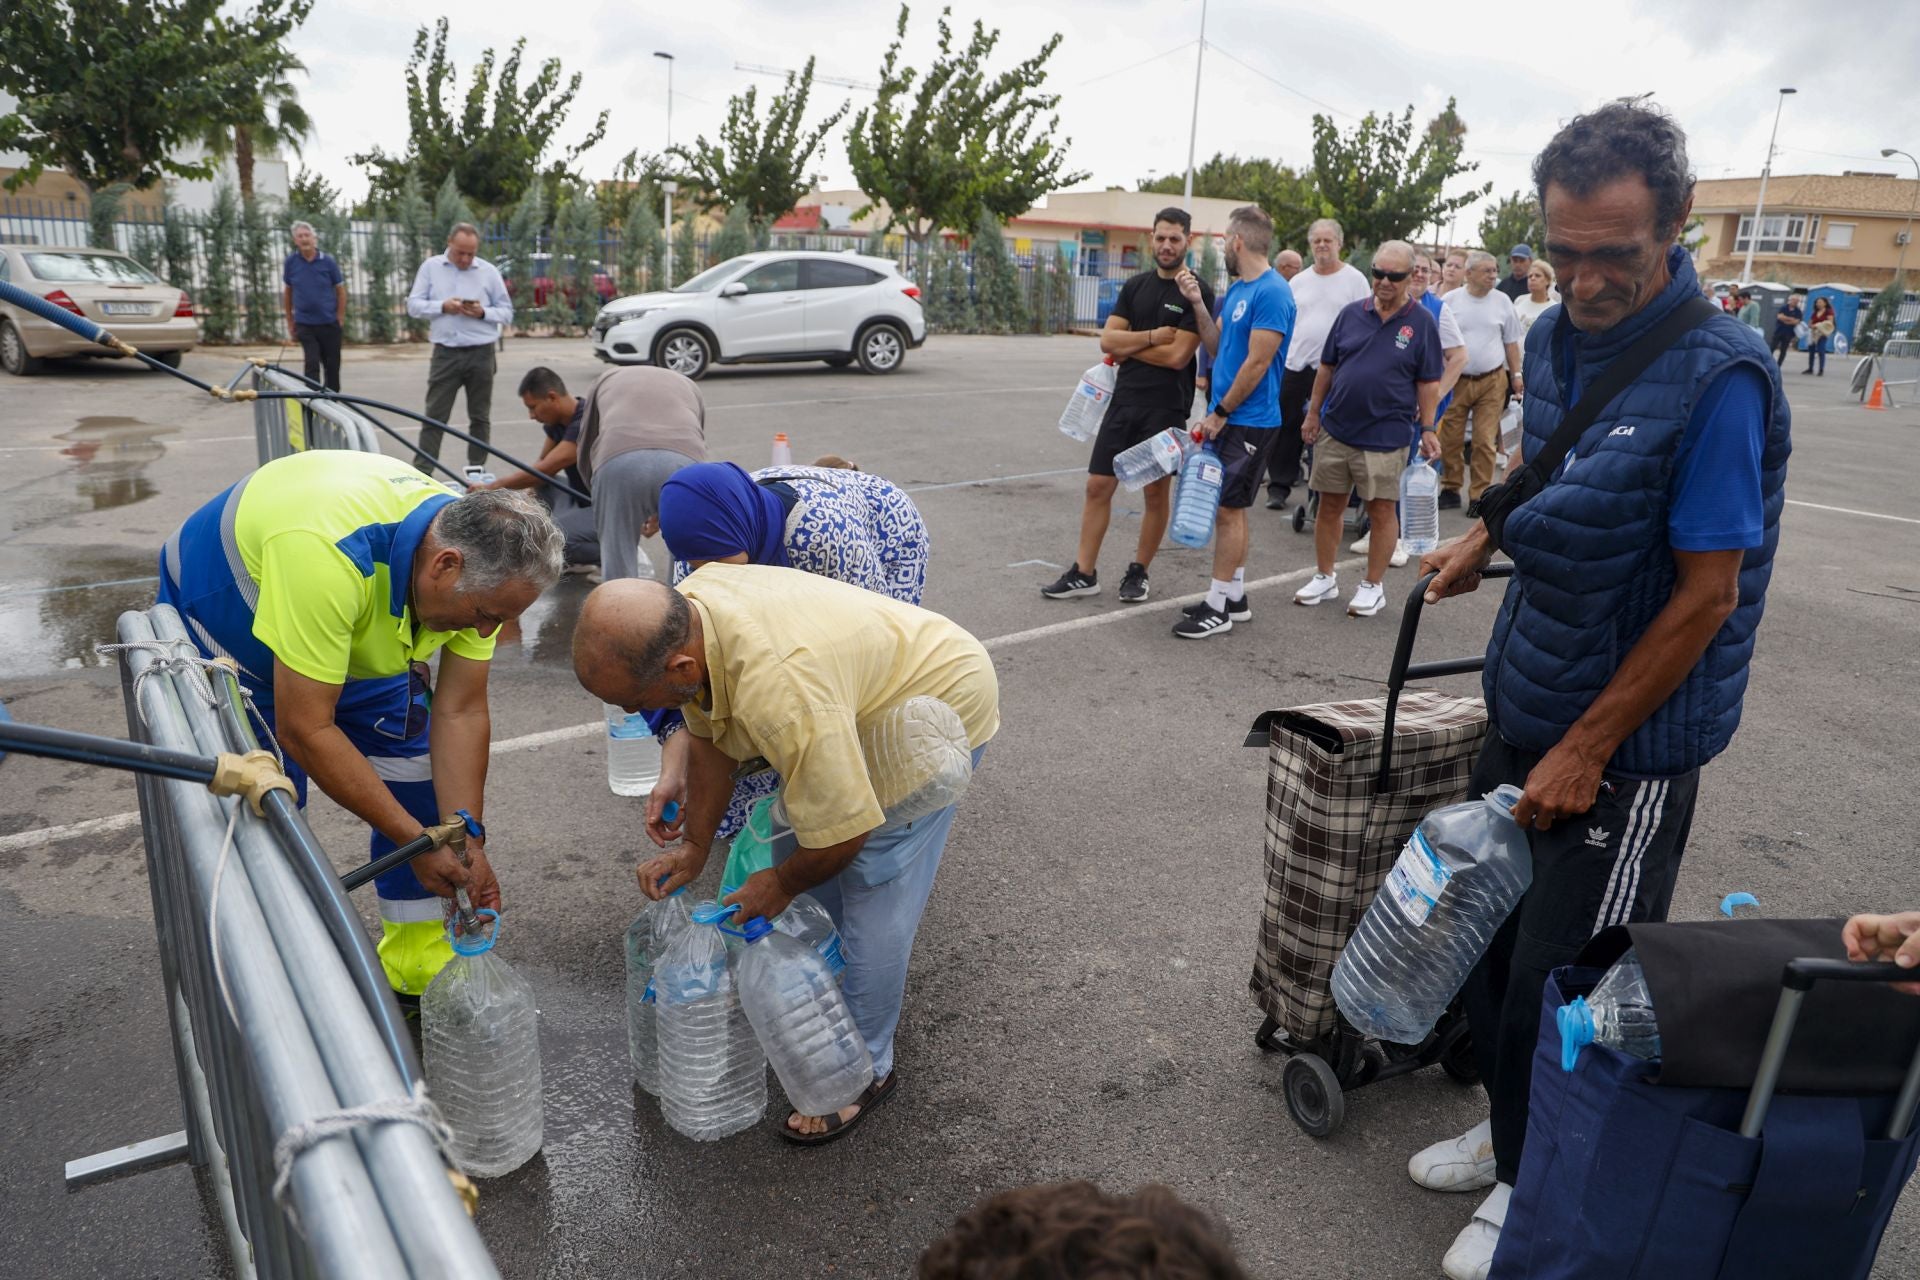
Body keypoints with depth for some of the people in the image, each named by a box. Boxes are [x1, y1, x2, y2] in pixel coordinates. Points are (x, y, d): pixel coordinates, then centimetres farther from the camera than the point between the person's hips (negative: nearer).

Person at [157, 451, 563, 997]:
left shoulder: (479, 560, -24)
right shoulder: (328, 556, -44)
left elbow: (460, 713, -16)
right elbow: (304, 731, -36)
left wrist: (467, 844, -19)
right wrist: (414, 839, -30)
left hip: (361, 641, 6)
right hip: (223, 626, -5)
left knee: (421, 775, -1)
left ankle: (417, 966, 13)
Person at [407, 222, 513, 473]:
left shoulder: (489, 271, 5)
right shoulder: (431, 267, 7)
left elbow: (507, 312, 6)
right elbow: (413, 305, 4)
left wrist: (483, 313, -14)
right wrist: (442, 307, -13)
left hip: (481, 353, 0)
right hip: (445, 353, 0)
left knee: (480, 417, 6)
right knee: (434, 415, -1)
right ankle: (422, 470, 0)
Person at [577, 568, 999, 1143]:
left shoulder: (779, 693, -43)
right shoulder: (680, 612, -16)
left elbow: (845, 831, -30)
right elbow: (708, 735, 2)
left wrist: (780, 885, -10)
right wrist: (694, 846, 4)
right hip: (866, 688, 9)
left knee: (872, 892, -8)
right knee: (795, 838, 17)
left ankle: (866, 1069, 11)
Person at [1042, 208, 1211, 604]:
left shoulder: (1197, 293, -7)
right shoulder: (1135, 285, 10)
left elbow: (1177, 355, -16)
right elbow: (1107, 340, 2)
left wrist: (1128, 347, -5)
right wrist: (1152, 337, -11)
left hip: (1166, 408, -5)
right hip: (1124, 400, 5)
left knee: (1156, 491, 6)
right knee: (1098, 485, 3)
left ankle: (1138, 572, 19)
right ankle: (1083, 573, 10)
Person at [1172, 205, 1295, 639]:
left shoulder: (1271, 293, -16)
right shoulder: (1235, 288, 13)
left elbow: (1258, 363, -20)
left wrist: (1219, 413, -16)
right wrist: (1198, 304, 4)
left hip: (1249, 422, -9)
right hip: (1227, 418, 9)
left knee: (1228, 509, -5)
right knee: (1231, 508, 13)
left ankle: (1218, 606, 2)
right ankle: (1235, 597, 22)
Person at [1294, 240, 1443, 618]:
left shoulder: (1422, 323, -2)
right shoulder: (1352, 313, 5)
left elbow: (1428, 383, 0)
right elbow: (1327, 367, 11)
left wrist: (1427, 429, -5)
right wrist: (1314, 412, 9)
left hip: (1385, 435, -3)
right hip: (1336, 428, 3)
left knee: (1382, 510, 3)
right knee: (1329, 504, 10)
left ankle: (1373, 586, 15)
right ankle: (1324, 578, 23)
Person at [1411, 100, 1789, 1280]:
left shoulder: (1717, 376, -21)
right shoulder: (1554, 339, 2)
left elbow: (1707, 594, -19)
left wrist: (1587, 752, -16)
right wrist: (1486, 536, 4)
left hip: (1631, 741, -7)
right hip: (1526, 702, 7)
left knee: (1561, 986, 5)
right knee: (1489, 936, 16)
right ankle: (1513, 1133, 39)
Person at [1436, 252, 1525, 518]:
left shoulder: (1501, 301, 5)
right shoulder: (1451, 301, 0)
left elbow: (1511, 341, 12)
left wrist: (1516, 374, 8)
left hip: (1492, 381, 1)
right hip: (1456, 379, 0)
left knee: (1486, 441, -1)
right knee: (1450, 439, 3)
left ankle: (1479, 495, 6)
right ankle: (1451, 489, 16)